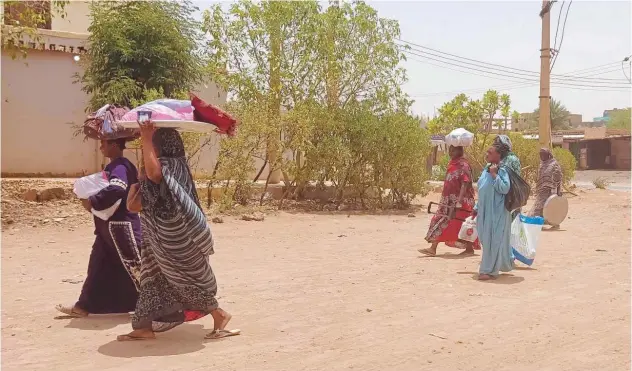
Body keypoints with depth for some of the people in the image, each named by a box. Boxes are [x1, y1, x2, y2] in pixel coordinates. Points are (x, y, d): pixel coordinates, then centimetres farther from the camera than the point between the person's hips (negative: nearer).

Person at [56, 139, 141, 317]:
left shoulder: (120, 167, -17)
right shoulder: (115, 166, 15)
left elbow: (116, 189, -33)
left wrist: (92, 202, -22)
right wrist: (95, 201, 8)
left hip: (121, 226, -10)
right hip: (110, 226, 10)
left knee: (134, 266, -5)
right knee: (99, 266, 15)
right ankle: (84, 306, 24)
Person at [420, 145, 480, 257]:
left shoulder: (463, 165, -13)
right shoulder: (452, 164, 12)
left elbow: (465, 184, -20)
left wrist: (459, 202, -27)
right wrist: (444, 199, 20)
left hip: (461, 201, -9)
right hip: (449, 201, 9)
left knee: (462, 225, 0)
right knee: (440, 223, 5)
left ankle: (470, 249, 15)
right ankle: (433, 248, 7)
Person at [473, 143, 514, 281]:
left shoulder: (502, 171, -13)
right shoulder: (486, 169, 10)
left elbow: (504, 189, -26)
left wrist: (494, 174, -25)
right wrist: (477, 207, 20)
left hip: (496, 212, -8)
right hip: (485, 212, 8)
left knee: (493, 240, -2)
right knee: (486, 240, 16)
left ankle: (489, 270, 7)